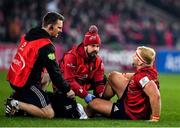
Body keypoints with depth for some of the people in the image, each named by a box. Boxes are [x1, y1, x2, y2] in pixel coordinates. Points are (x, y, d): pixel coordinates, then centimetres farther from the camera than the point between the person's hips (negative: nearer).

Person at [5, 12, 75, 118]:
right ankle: (17, 105, -11)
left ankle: (15, 98, 15)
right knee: (49, 114, -8)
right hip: (26, 84, -9)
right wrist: (67, 90, -2)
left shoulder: (29, 35, 10)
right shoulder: (46, 46, -16)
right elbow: (54, 72, -13)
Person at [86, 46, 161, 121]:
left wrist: (155, 118, -39)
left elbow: (155, 95, -45)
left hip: (130, 114, -9)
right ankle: (102, 99, 39)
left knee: (92, 103, 7)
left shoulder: (142, 76, -34)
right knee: (113, 76, 19)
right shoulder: (149, 70, -5)